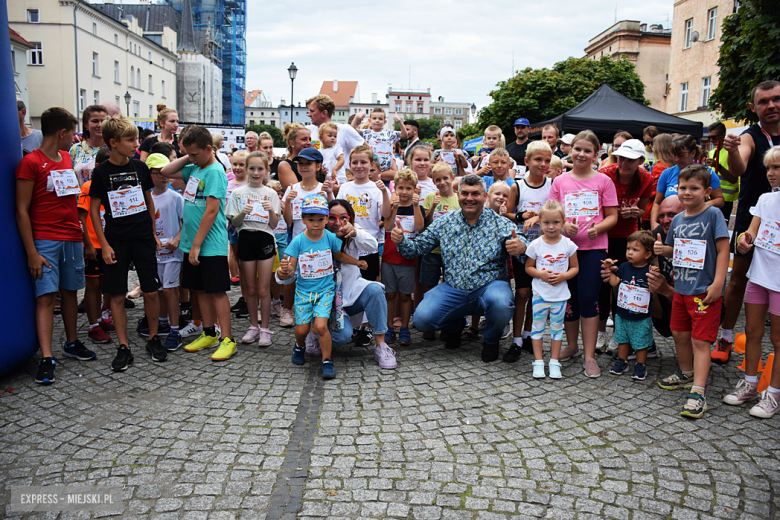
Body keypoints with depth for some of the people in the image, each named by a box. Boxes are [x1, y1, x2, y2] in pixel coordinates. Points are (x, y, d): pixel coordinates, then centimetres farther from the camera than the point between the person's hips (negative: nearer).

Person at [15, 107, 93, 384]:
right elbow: (22, 210, -10)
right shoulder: (30, 162, -8)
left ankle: (72, 343, 25)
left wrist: (82, 236, 17)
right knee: (46, 296, -8)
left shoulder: (66, 158, 14)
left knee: (69, 291, 13)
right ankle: (46, 358, -7)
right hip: (45, 241, -6)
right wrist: (32, 252, -14)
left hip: (72, 238, 7)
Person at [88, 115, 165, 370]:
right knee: (117, 296, 2)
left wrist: (153, 233, 14)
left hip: (143, 238, 2)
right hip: (116, 241, -2)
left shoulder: (140, 167, 3)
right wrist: (104, 245, -6)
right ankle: (123, 348, 12)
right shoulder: (101, 172, -4)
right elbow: (94, 209, -1)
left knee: (151, 292, 2)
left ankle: (153, 339, 20)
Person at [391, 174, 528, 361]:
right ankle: (455, 326, 21)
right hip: (453, 289, 2)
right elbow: (416, 247, 11)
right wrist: (400, 239, -11)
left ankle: (491, 341, 2)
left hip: (489, 286, -2)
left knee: (499, 302, -37)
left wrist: (520, 247, -36)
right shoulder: (444, 223, 8)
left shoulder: (501, 224, 0)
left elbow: (520, 244, -11)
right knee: (422, 318, -18)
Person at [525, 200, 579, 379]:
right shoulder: (535, 245, -6)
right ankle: (538, 361, 15)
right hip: (540, 293, 0)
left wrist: (564, 276, -15)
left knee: (557, 327, 9)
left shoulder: (568, 244, -4)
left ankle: (554, 362, 19)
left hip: (560, 294, 1)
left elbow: (575, 267, 4)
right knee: (538, 326, 5)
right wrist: (541, 274, -15)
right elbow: (528, 267, 3)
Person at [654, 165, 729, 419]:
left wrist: (717, 283, -19)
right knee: (679, 334, 17)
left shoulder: (713, 215, -9)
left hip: (705, 290, -7)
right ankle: (686, 374, 38)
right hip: (681, 288, 7)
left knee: (700, 340, -6)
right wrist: (663, 249, -3)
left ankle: (698, 393, -4)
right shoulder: (678, 219, 9)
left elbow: (723, 250, -12)